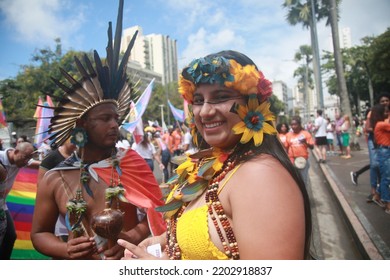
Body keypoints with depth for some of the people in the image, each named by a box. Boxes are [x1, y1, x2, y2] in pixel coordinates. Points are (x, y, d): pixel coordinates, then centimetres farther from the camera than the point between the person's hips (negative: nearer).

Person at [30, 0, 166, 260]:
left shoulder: (133, 164, -12)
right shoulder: (54, 179, -10)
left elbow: (156, 214, -6)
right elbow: (39, 233, 1)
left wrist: (132, 238, -23)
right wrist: (65, 250, -16)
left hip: (132, 266, 0)